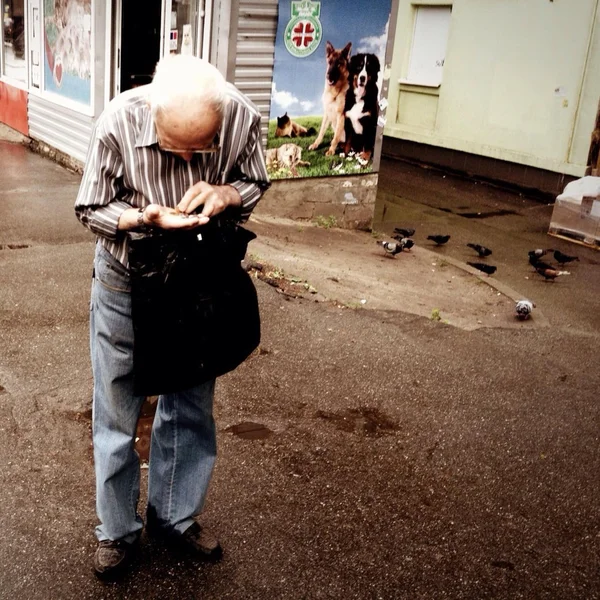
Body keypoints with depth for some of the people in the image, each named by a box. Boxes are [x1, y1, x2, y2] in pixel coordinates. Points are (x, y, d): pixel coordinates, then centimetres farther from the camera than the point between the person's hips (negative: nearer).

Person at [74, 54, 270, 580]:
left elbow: (255, 184, -2)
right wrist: (147, 217, -32)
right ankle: (117, 530, 31)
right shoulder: (120, 122, -25)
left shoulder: (243, 118, -21)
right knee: (117, 412, 9)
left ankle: (175, 516, 37)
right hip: (127, 280, -2)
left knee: (191, 407, 14)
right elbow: (92, 208, -12)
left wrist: (226, 193, -26)